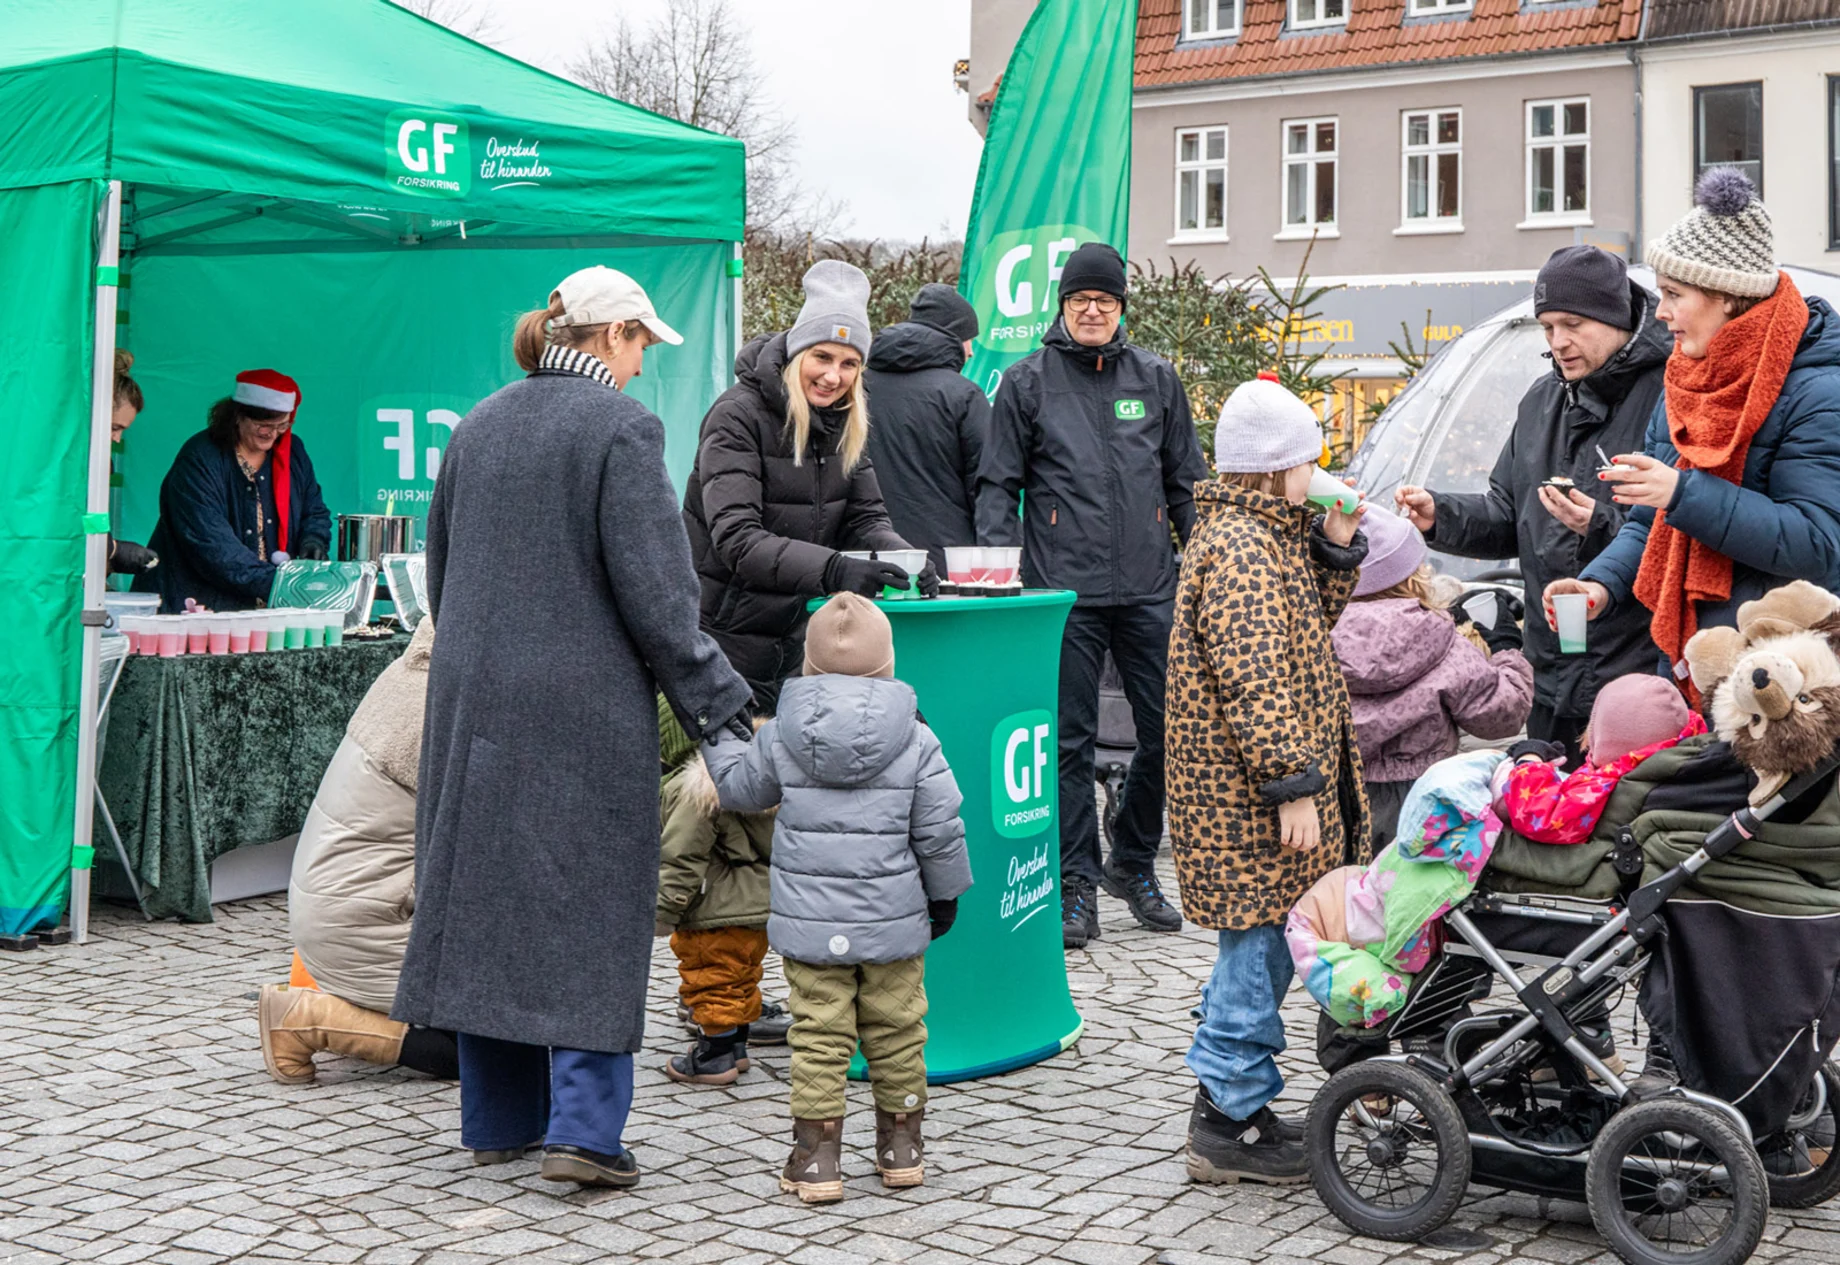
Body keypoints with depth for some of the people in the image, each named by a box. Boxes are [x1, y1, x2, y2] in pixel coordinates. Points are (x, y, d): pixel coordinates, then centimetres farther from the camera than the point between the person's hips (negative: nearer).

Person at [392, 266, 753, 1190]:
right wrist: (716, 701, -6)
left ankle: (498, 1117, 21)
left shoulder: (480, 423, 10)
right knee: (591, 906, 0)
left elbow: (441, 572, 16)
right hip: (585, 704, -6)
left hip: (476, 698, 7)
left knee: (486, 893, 12)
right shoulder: (622, 427, -10)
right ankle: (582, 1128, -3)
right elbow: (654, 591, -14)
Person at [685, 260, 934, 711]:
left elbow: (865, 517, 5)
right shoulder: (739, 416, -16)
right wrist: (832, 570, -40)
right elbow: (736, 538, -26)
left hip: (796, 638, 6)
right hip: (727, 635, -6)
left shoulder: (845, 422, 6)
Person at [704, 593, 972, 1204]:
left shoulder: (780, 738, -4)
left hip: (810, 923, 0)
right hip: (892, 921, 0)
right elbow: (940, 831, -3)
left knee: (818, 1033, 4)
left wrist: (716, 732, 28)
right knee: (895, 1029, 13)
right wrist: (944, 895, 12)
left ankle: (816, 1155, 5)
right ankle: (902, 1143, 25)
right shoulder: (915, 741, -6)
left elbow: (739, 788, 12)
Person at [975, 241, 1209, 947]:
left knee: (1167, 731, 5)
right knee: (1071, 739, 0)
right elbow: (997, 484, 4)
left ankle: (1134, 863, 24)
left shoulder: (1156, 379, 13)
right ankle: (1076, 883, 10)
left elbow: (1186, 482, 17)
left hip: (1150, 590, 3)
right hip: (1064, 591, -3)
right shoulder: (1028, 382, 5)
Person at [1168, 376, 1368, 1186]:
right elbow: (1251, 679, -23)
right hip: (1247, 793, -11)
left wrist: (1335, 548, 9)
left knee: (1259, 944, 18)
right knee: (1257, 945, -3)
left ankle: (1228, 1096, 28)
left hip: (1248, 791, 11)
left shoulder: (1267, 536, 15)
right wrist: (1293, 783, -23)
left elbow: (1309, 625, 22)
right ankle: (1232, 1123, 5)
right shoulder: (1238, 548, -18)